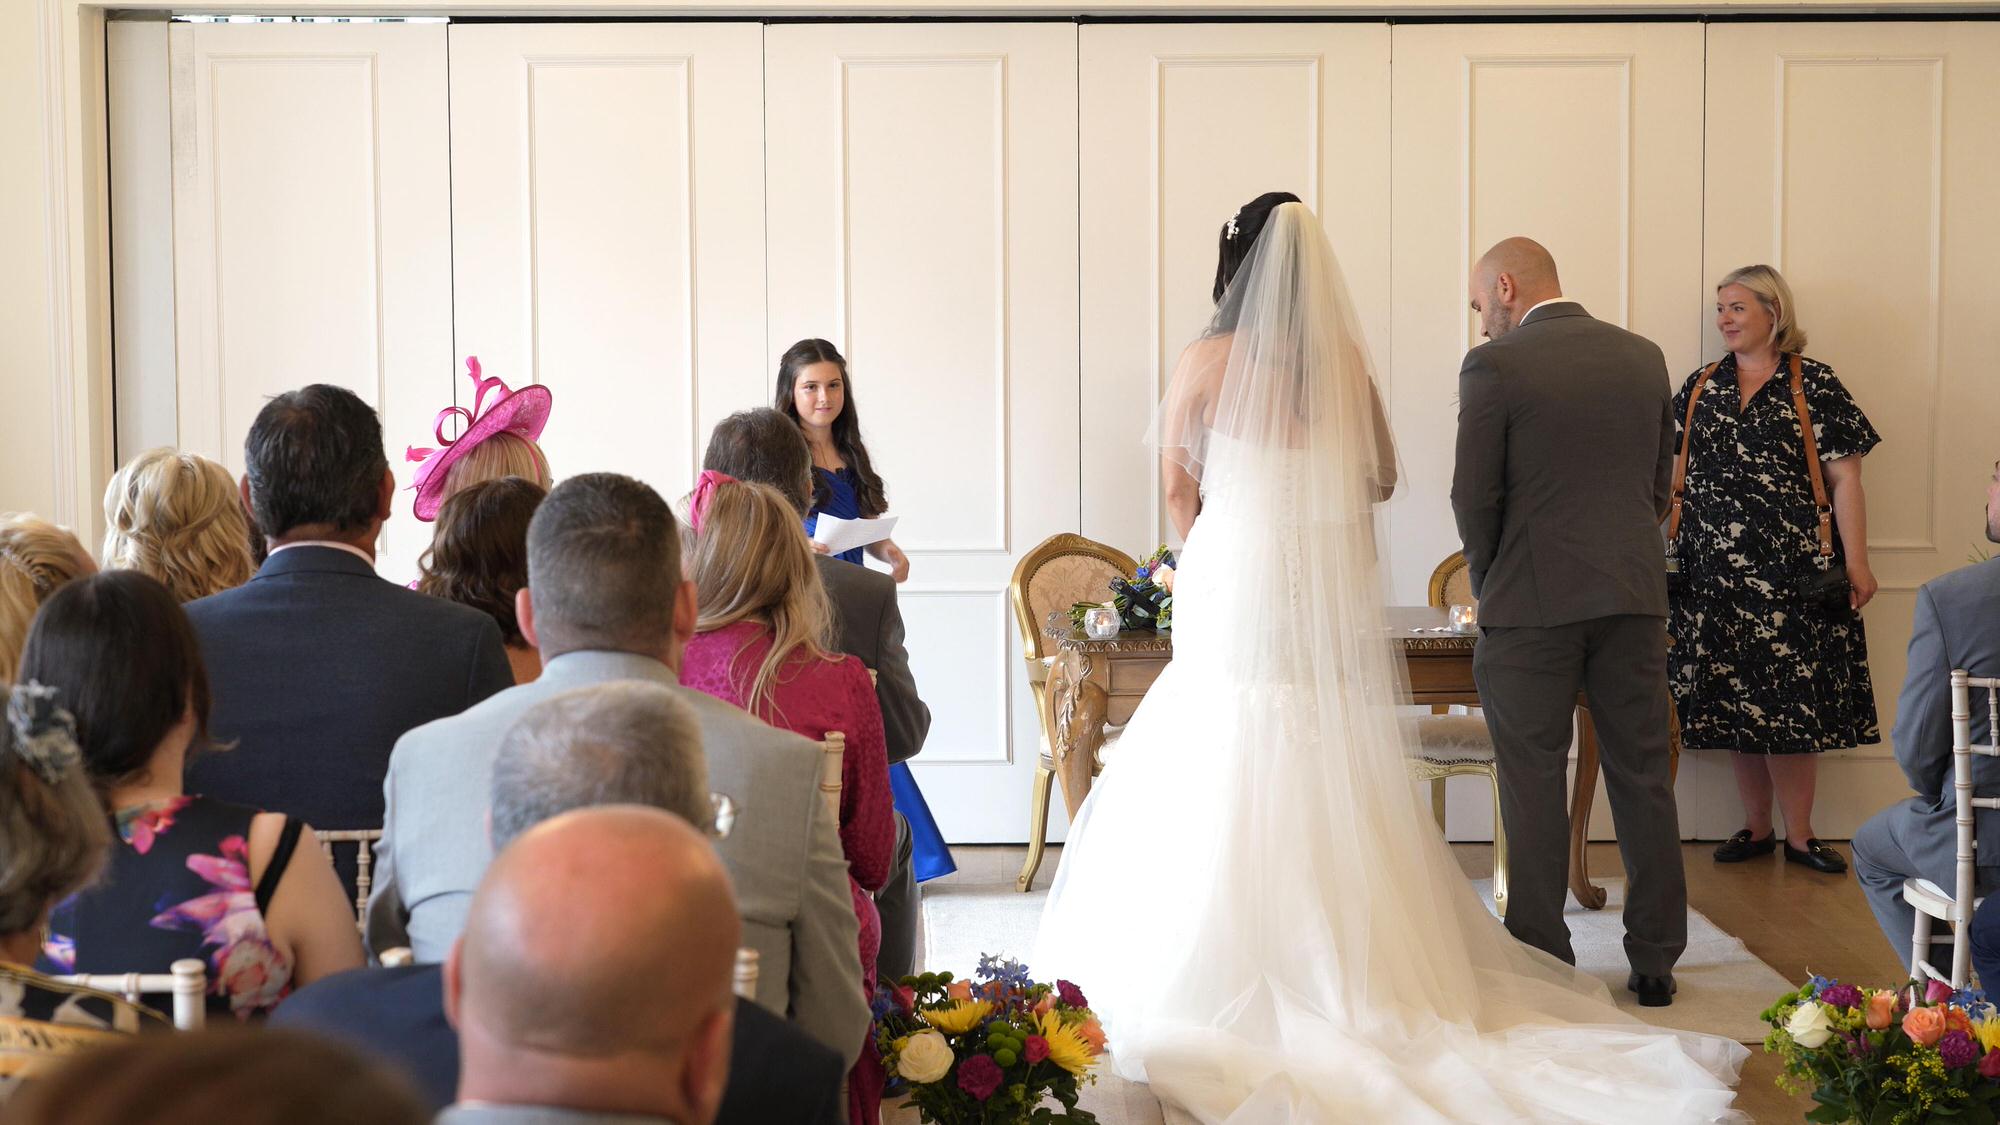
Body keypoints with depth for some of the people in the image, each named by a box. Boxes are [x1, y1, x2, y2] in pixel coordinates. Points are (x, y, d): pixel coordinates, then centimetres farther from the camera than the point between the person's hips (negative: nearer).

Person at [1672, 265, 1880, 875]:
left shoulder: (1814, 385, 0)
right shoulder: (1699, 387, 11)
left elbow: (1844, 480, -3)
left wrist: (1855, 565, -9)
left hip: (1790, 570, -4)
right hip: (1714, 572, 4)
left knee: (1790, 700, -3)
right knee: (1733, 699, 6)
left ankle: (1799, 835, 7)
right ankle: (1756, 827, 18)